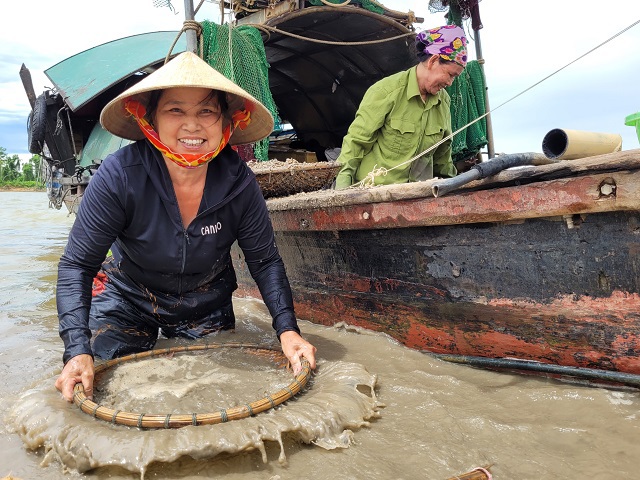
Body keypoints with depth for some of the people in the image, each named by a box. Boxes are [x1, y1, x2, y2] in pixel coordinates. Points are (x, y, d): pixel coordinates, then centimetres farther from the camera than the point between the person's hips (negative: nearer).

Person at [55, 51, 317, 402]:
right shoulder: (119, 176, -28)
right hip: (126, 302, -1)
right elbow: (77, 265, -23)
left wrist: (287, 329, -25)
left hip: (207, 308, 2)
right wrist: (78, 350, -34)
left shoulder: (239, 182, -23)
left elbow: (265, 261, -13)